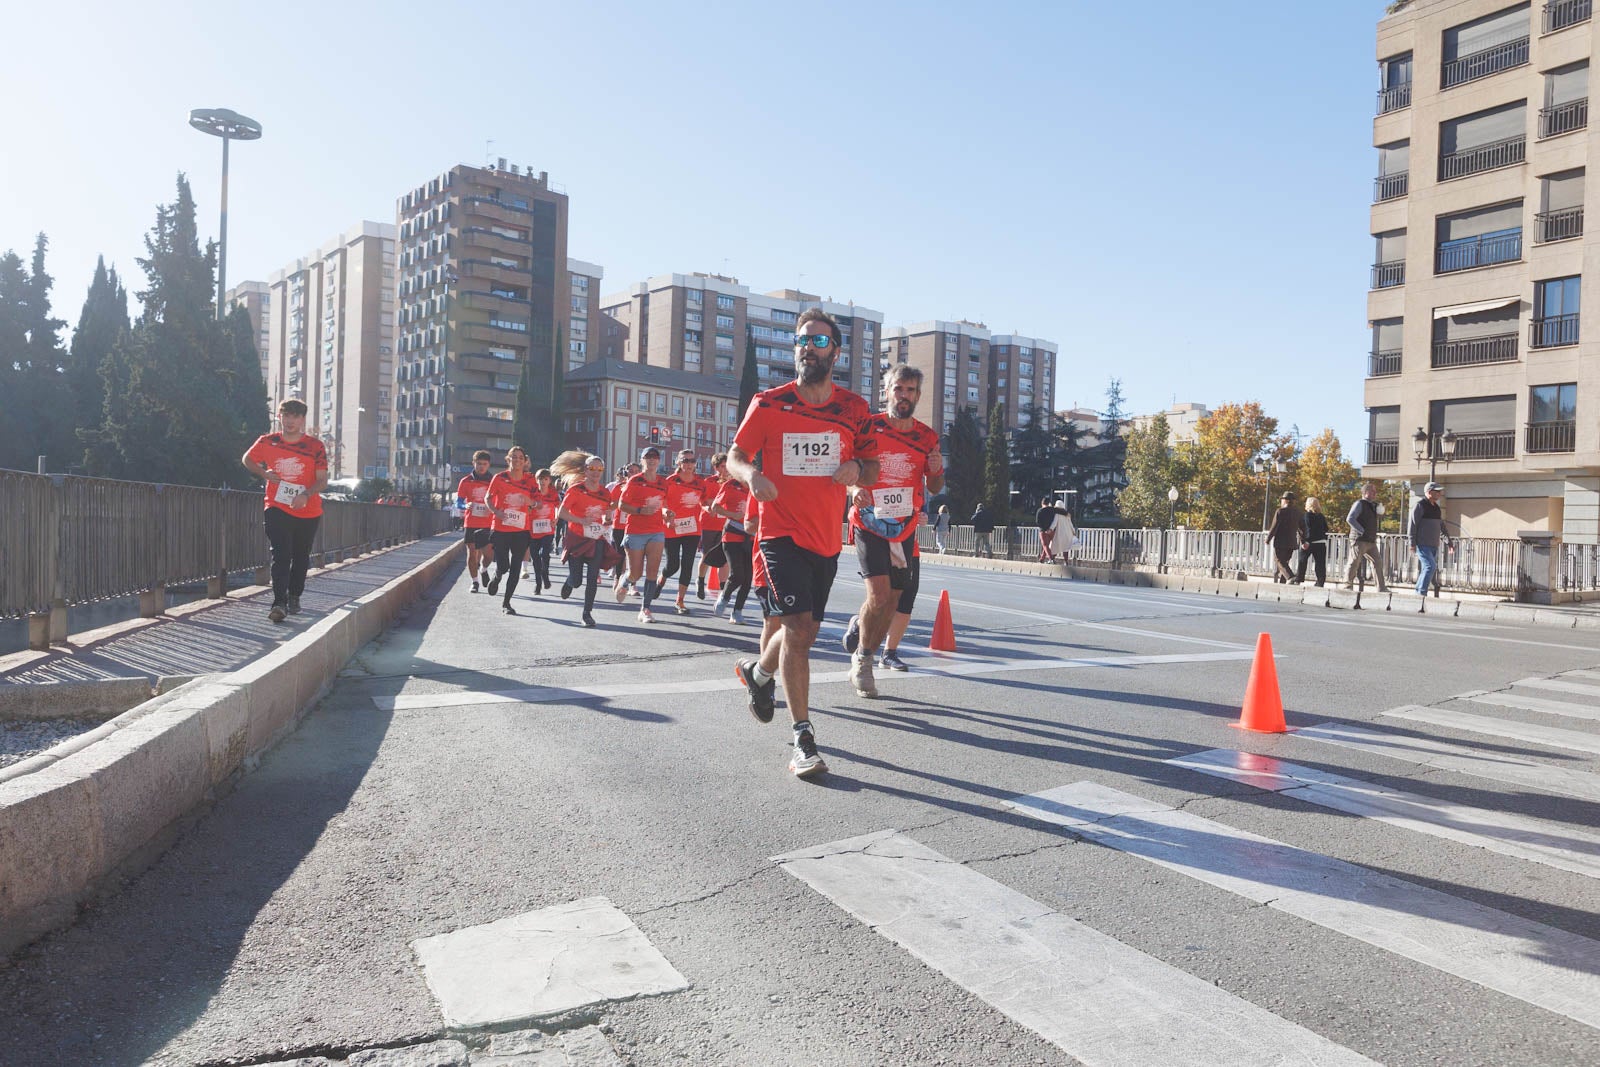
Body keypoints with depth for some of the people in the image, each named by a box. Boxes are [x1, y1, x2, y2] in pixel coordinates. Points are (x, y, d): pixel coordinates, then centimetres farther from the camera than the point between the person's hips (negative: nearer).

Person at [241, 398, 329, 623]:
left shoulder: (315, 446, -4)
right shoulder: (267, 442, 0)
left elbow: (322, 480, -6)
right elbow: (247, 459, 18)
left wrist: (305, 495, -24)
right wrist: (264, 473, -1)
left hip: (308, 512, 1)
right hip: (277, 509, -1)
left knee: (301, 557, 13)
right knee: (281, 555, -14)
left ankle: (294, 597, 31)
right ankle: (279, 603, -19)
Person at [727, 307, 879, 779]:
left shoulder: (853, 408, 4)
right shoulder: (769, 404, -3)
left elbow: (872, 471, 11)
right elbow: (735, 456, 1)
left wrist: (857, 469, -13)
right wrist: (751, 474, -22)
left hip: (827, 540, 4)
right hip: (782, 533, -4)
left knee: (804, 633, 16)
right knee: (797, 627, -16)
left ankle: (758, 671, 48)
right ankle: (803, 738, -7)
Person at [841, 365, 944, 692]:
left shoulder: (928, 437, 7)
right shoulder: (868, 427, -4)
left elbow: (935, 488, 15)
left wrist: (936, 471, -7)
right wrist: (855, 488, -18)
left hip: (904, 528, 4)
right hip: (869, 522, -4)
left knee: (894, 600, 7)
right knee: (880, 594, -15)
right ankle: (863, 660, 5)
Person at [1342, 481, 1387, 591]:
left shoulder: (1374, 505, 18)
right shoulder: (1359, 504, -7)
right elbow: (1350, 519, -19)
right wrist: (1362, 531, -20)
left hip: (1371, 541, 8)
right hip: (1359, 540, -8)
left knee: (1378, 562, 6)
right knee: (1354, 563, -7)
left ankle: (1381, 588, 10)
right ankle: (1347, 586, 0)